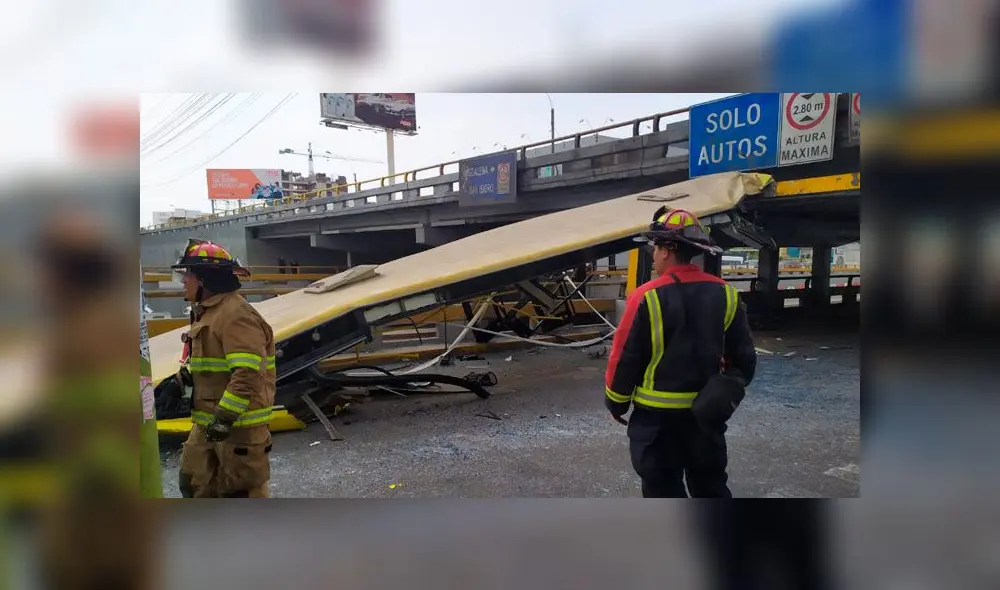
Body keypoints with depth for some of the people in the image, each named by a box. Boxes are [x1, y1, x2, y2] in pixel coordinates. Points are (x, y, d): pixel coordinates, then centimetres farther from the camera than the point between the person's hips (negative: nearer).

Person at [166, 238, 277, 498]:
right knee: (194, 481, 19)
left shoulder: (236, 314, -21)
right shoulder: (207, 312, 14)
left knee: (244, 489, 2)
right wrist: (189, 375, 9)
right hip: (210, 420, 11)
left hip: (239, 422, -11)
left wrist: (225, 416, -26)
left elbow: (248, 373, -28)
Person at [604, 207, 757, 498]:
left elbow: (625, 357, -13)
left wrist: (616, 403, 2)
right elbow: (744, 355, 5)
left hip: (658, 414, -5)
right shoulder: (725, 294, -2)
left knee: (664, 489, 8)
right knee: (711, 486, 20)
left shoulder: (647, 297, -17)